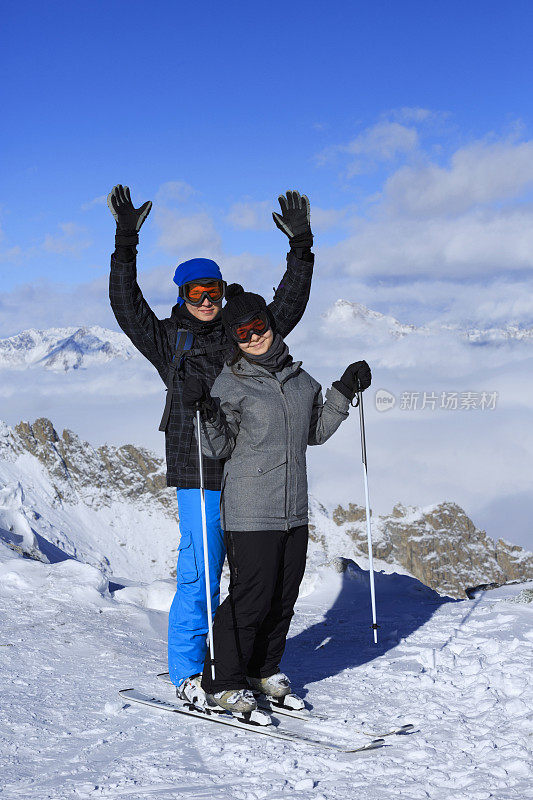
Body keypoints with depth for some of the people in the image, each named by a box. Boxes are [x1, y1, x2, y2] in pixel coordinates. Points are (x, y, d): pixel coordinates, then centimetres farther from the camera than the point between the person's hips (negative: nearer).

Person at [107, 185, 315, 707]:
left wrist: (301, 246, 2)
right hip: (198, 473, -4)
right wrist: (127, 243, -9)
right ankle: (187, 674, 7)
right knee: (200, 575, -5)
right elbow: (126, 307, -2)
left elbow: (287, 305, 11)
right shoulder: (167, 338, 6)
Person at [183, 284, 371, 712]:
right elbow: (218, 449, -9)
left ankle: (263, 670, 31)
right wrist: (208, 413, -26)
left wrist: (344, 392, 13)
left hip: (295, 512, 6)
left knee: (284, 597, 12)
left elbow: (315, 433, 21)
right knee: (251, 598, -6)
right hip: (250, 513, -6)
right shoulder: (231, 384, -6)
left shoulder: (299, 378, 11)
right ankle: (223, 682, 10)